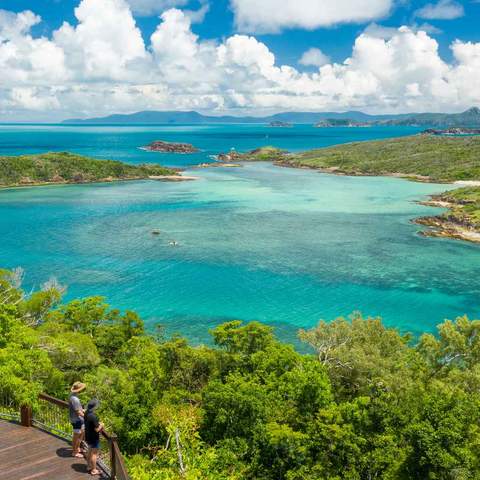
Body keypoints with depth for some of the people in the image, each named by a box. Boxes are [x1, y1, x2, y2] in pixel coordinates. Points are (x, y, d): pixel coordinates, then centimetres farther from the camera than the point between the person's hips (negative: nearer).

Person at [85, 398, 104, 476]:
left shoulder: (87, 413, -4)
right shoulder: (93, 416, -30)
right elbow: (97, 429, -26)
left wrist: (98, 423, 3)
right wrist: (101, 425, -8)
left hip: (88, 436, 8)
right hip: (94, 438, -8)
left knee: (90, 452, 24)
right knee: (94, 453, 6)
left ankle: (89, 466, 38)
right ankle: (93, 470, 17)